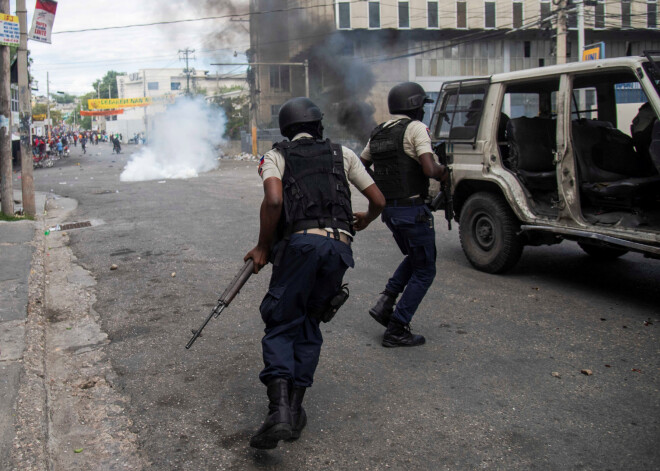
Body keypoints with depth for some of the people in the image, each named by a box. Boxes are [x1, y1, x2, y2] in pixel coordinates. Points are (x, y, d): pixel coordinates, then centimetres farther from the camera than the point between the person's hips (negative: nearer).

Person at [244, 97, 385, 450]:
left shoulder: (276, 155, 14)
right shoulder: (342, 153, 22)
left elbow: (274, 200, -7)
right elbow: (378, 200, 22)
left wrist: (262, 247, 3)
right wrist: (365, 220, 44)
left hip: (299, 243, -3)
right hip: (339, 247, 3)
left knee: (281, 326, 4)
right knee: (309, 327, 17)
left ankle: (279, 409, -15)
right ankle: (295, 409, 14)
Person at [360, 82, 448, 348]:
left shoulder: (378, 133, 11)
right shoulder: (415, 128, -12)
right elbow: (429, 169, -24)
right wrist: (443, 173, -3)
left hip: (388, 209, 8)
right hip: (412, 209, -8)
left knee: (414, 258, 28)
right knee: (424, 270, 6)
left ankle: (385, 303, 13)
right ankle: (396, 330, 5)